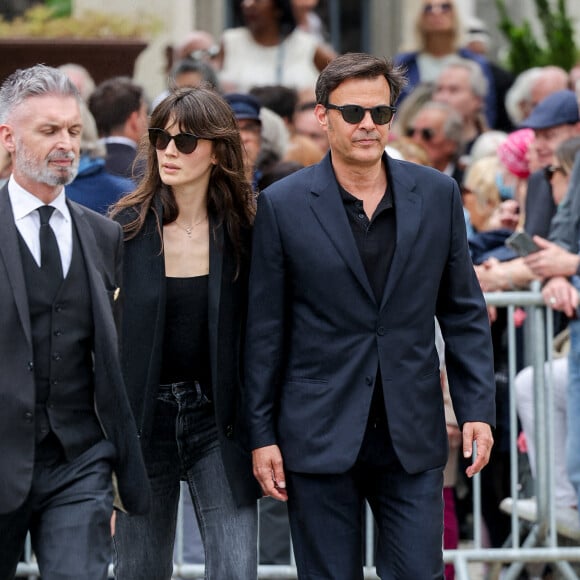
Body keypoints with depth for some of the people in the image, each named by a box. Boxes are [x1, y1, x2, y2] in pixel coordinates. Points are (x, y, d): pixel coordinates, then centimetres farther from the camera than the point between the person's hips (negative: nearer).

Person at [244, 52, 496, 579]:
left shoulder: (437, 195, 5)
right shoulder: (283, 205, -1)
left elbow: (464, 312, 10)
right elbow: (265, 331, 1)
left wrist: (477, 408, 1)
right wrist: (262, 435, -1)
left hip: (413, 437, 2)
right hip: (319, 437, -2)